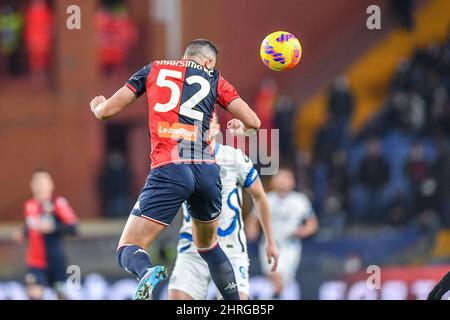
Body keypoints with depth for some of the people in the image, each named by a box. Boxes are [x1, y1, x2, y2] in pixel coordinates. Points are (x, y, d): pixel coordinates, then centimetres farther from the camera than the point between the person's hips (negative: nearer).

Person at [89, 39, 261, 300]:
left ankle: (146, 273, -38)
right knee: (208, 245, 28)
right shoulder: (214, 78, 18)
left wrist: (98, 106, 39)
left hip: (169, 170, -2)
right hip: (208, 169, 3)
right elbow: (253, 122, 13)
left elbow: (106, 111, 15)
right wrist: (241, 129, 38)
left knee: (129, 250, -3)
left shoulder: (153, 70, 17)